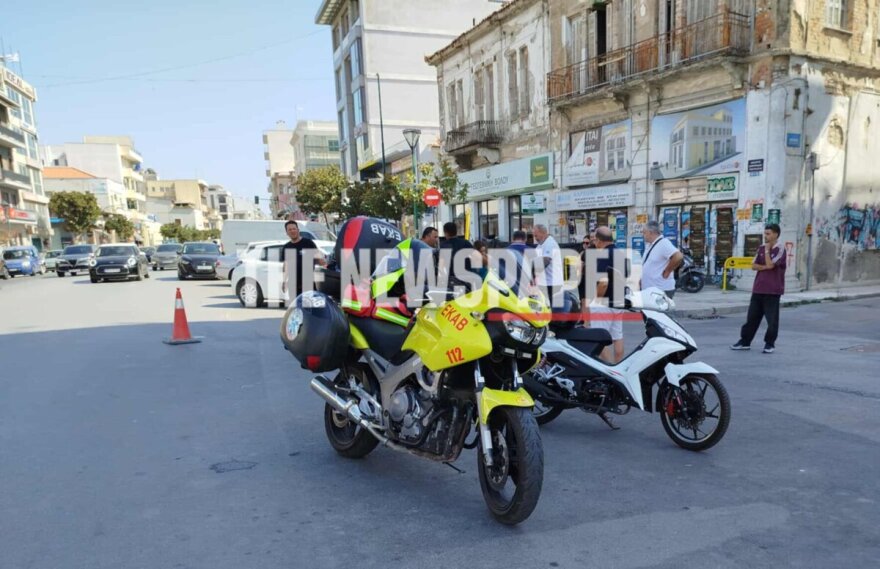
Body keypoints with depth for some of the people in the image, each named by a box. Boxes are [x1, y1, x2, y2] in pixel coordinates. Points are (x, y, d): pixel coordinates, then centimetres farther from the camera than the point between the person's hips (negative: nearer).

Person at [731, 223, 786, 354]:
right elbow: (754, 266, 7)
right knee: (752, 316, 9)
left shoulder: (780, 249, -7)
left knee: (772, 318, 1)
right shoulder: (761, 249, 12)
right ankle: (745, 341, 15)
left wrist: (767, 250, -10)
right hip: (758, 288, 6)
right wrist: (764, 267, -10)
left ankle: (770, 343, 12)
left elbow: (770, 264, -20)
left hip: (772, 290, -6)